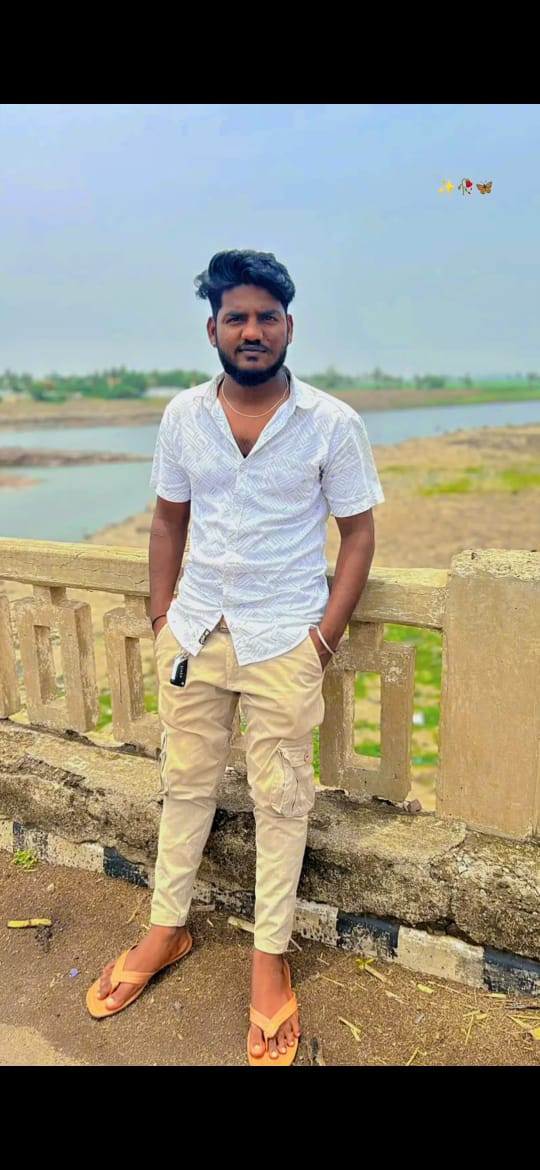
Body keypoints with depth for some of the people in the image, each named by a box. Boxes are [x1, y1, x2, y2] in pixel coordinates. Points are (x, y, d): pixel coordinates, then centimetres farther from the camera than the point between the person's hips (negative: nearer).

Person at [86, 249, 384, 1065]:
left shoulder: (331, 423, -8)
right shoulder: (183, 416, 1)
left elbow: (358, 534, -3)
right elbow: (169, 521, 9)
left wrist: (326, 634, -9)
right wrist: (162, 613, 4)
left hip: (284, 641, -3)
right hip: (194, 632, 3)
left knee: (280, 800, 9)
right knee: (186, 783, 17)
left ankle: (270, 956, 29)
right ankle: (168, 928, 38)